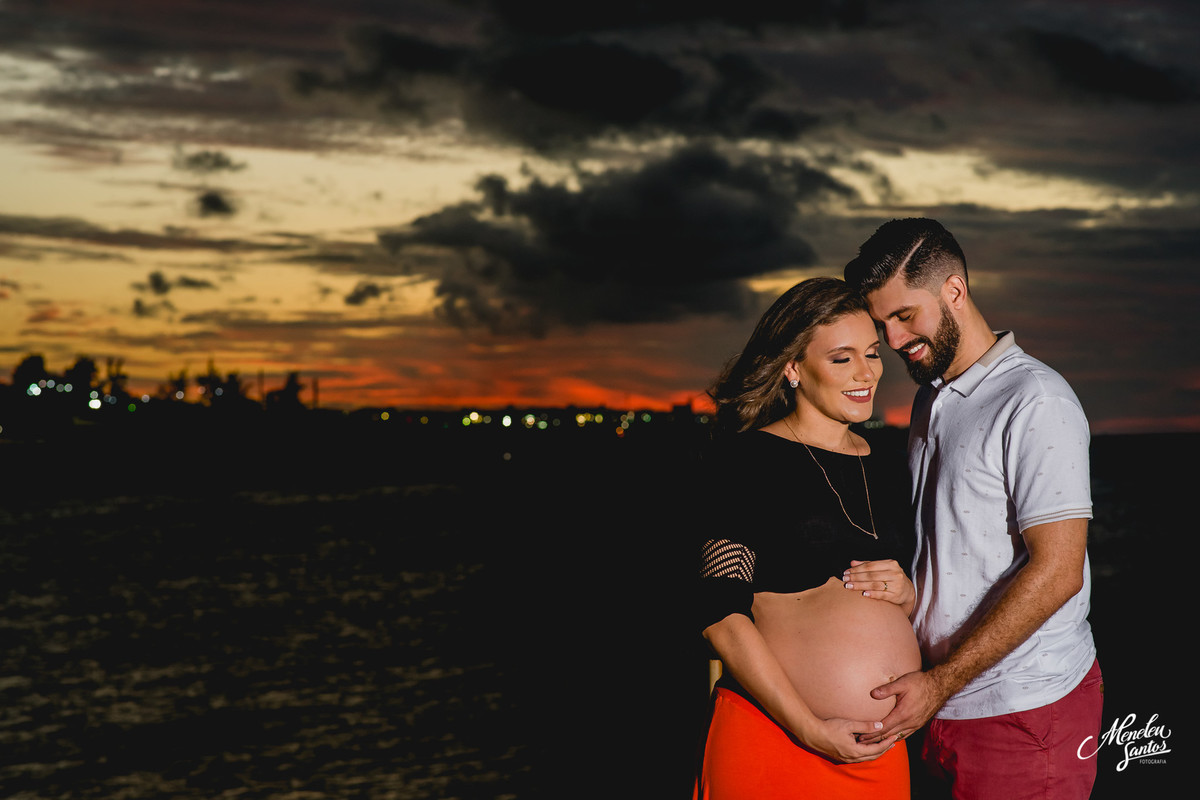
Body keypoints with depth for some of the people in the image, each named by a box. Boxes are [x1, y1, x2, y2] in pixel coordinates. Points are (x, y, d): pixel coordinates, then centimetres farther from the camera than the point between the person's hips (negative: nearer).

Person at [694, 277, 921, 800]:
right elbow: (721, 616, -13)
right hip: (774, 739, -5)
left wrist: (906, 593, -1)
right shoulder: (747, 460, -6)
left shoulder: (884, 472, 12)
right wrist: (811, 731, -16)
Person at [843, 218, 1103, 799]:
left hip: (1023, 710, -7)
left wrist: (941, 684, -20)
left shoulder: (1035, 401, -13)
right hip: (939, 701, 7)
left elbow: (1056, 571, -20)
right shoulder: (928, 401, 14)